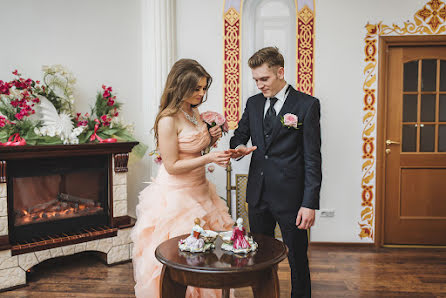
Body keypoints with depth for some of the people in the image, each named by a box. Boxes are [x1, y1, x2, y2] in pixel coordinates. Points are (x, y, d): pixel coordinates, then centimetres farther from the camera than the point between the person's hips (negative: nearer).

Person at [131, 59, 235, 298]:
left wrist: (210, 139, -1)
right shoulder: (168, 120, -20)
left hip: (199, 190, 8)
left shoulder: (194, 112, 5)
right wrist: (208, 158, -24)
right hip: (175, 195, -8)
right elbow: (172, 166, -19)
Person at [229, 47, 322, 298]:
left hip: (290, 197, -5)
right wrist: (238, 148, -5)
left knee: (297, 258, 9)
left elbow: (312, 158, -9)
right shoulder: (253, 103, 9)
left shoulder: (307, 105, -6)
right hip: (258, 194, 5)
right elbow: (240, 135, 20)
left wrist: (310, 203, -14)